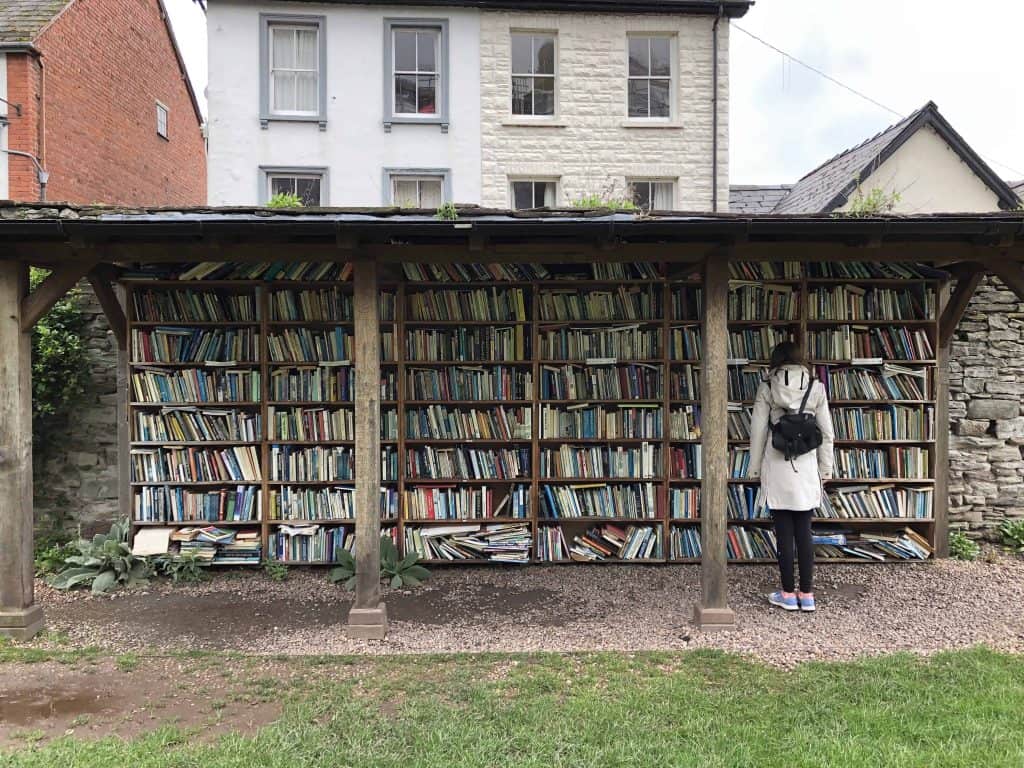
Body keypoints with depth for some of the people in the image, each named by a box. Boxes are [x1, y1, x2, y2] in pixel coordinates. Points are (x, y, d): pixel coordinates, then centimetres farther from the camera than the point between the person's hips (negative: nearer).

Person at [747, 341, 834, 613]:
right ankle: (807, 595, 14)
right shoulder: (815, 387, 2)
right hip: (806, 468, 2)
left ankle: (788, 594, 12)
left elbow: (758, 431, -2)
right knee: (804, 532, 10)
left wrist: (755, 467, 7)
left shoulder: (767, 388, -2)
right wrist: (826, 468, 11)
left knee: (784, 532, 5)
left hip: (776, 467, -2)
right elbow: (826, 432, 3)